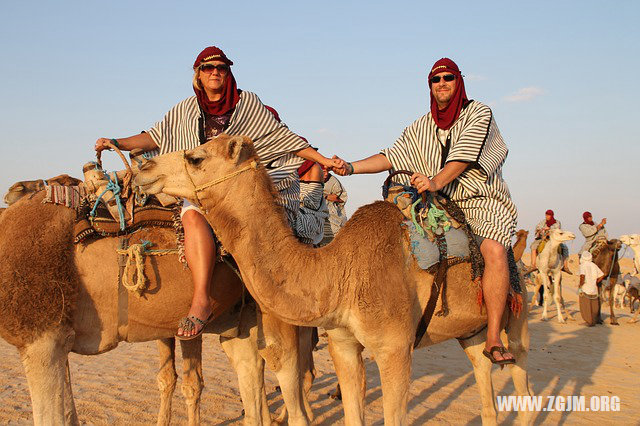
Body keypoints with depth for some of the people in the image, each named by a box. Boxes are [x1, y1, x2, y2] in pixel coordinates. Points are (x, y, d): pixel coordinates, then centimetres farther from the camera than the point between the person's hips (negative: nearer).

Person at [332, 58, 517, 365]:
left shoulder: (479, 114, -3)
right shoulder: (421, 127, 12)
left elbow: (464, 156, -16)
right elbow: (391, 157, 3)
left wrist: (436, 182, -31)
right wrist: (352, 167, -11)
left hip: (481, 201, -6)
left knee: (494, 250, -33)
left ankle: (493, 339, -31)